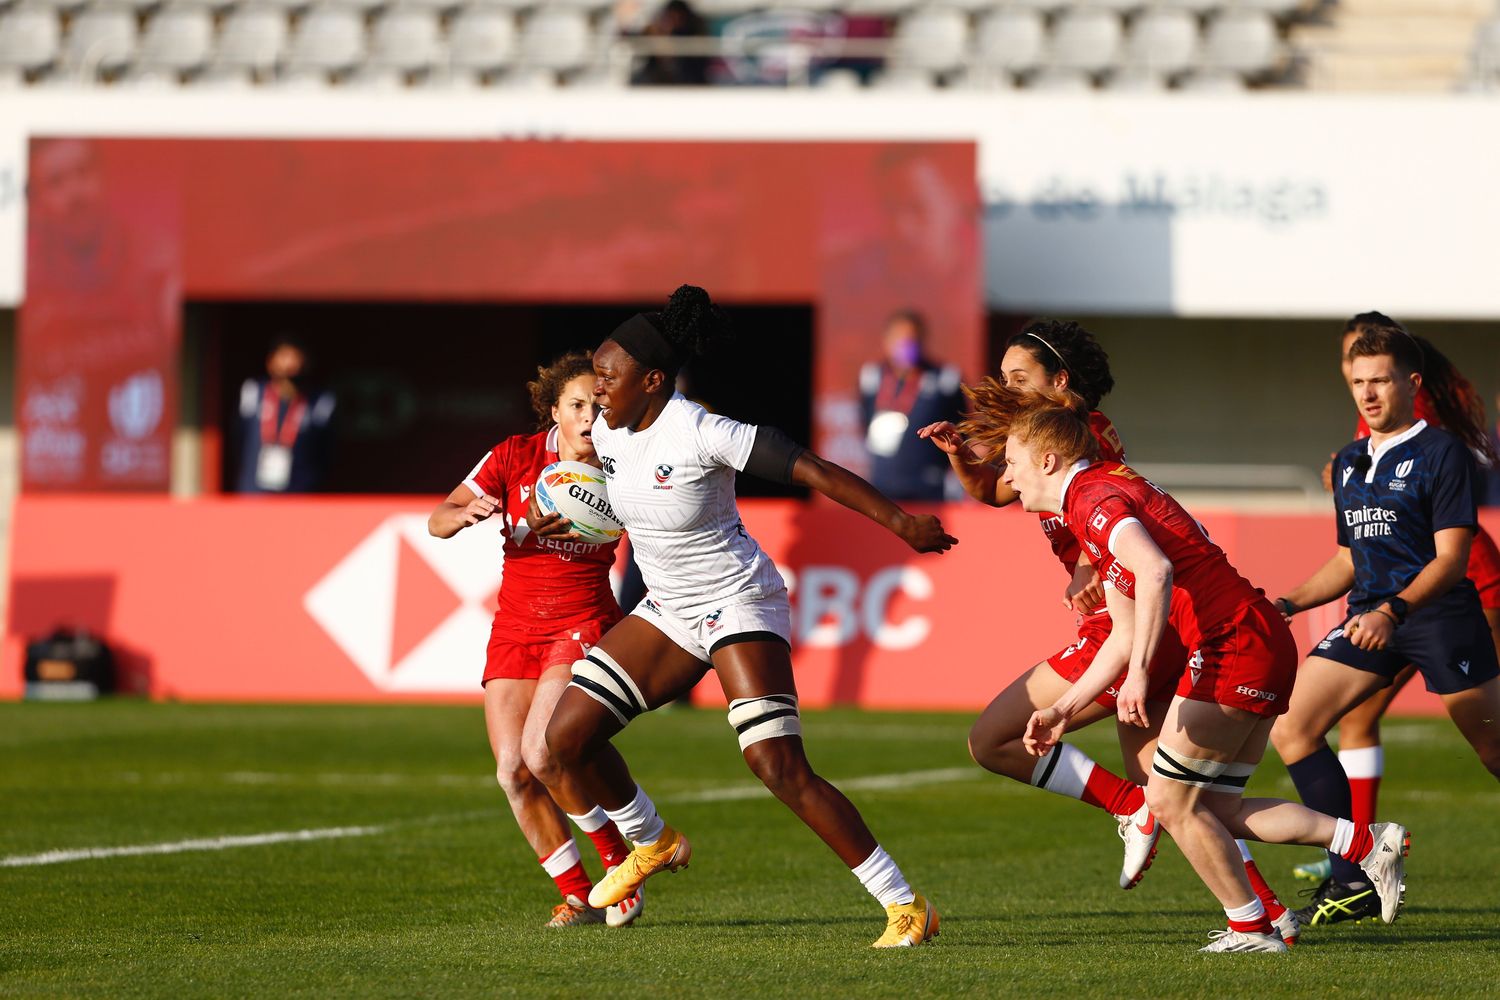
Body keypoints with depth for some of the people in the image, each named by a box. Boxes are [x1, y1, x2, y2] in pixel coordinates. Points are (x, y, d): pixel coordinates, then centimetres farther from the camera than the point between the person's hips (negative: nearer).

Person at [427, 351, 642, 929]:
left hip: (585, 626, -3)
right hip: (516, 629, 3)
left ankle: (620, 859, -2)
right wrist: (467, 515, -24)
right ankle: (577, 894, 4)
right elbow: (437, 522, -2)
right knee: (512, 769, -8)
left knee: (541, 754, -22)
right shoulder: (516, 456, -4)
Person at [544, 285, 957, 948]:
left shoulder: (701, 433, -24)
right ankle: (652, 843, 29)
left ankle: (905, 906, -16)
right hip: (668, 612, 8)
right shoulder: (609, 431, -2)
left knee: (780, 768, -21)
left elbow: (815, 471, -23)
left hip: (739, 606, -8)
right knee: (567, 736, 2)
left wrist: (901, 523, -24)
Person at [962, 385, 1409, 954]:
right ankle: (1364, 842, 5)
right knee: (1217, 810, 10)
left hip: (1235, 645, -10)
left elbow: (1156, 572, -31)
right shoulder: (1094, 505, 22)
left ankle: (1251, 928, 4)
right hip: (1262, 648, 10)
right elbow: (1126, 634, 25)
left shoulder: (1094, 498, -11)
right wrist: (1064, 710, 23)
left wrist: (1139, 674, -33)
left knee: (1171, 801, -2)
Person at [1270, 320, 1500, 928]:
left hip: (1440, 617, -7)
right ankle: (1353, 883, -4)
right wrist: (1291, 603, 10)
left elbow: (1451, 558, -13)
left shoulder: (1442, 453, -6)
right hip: (1371, 617, 7)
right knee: (1290, 729, -7)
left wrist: (1392, 611, -27)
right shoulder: (1348, 463, 16)